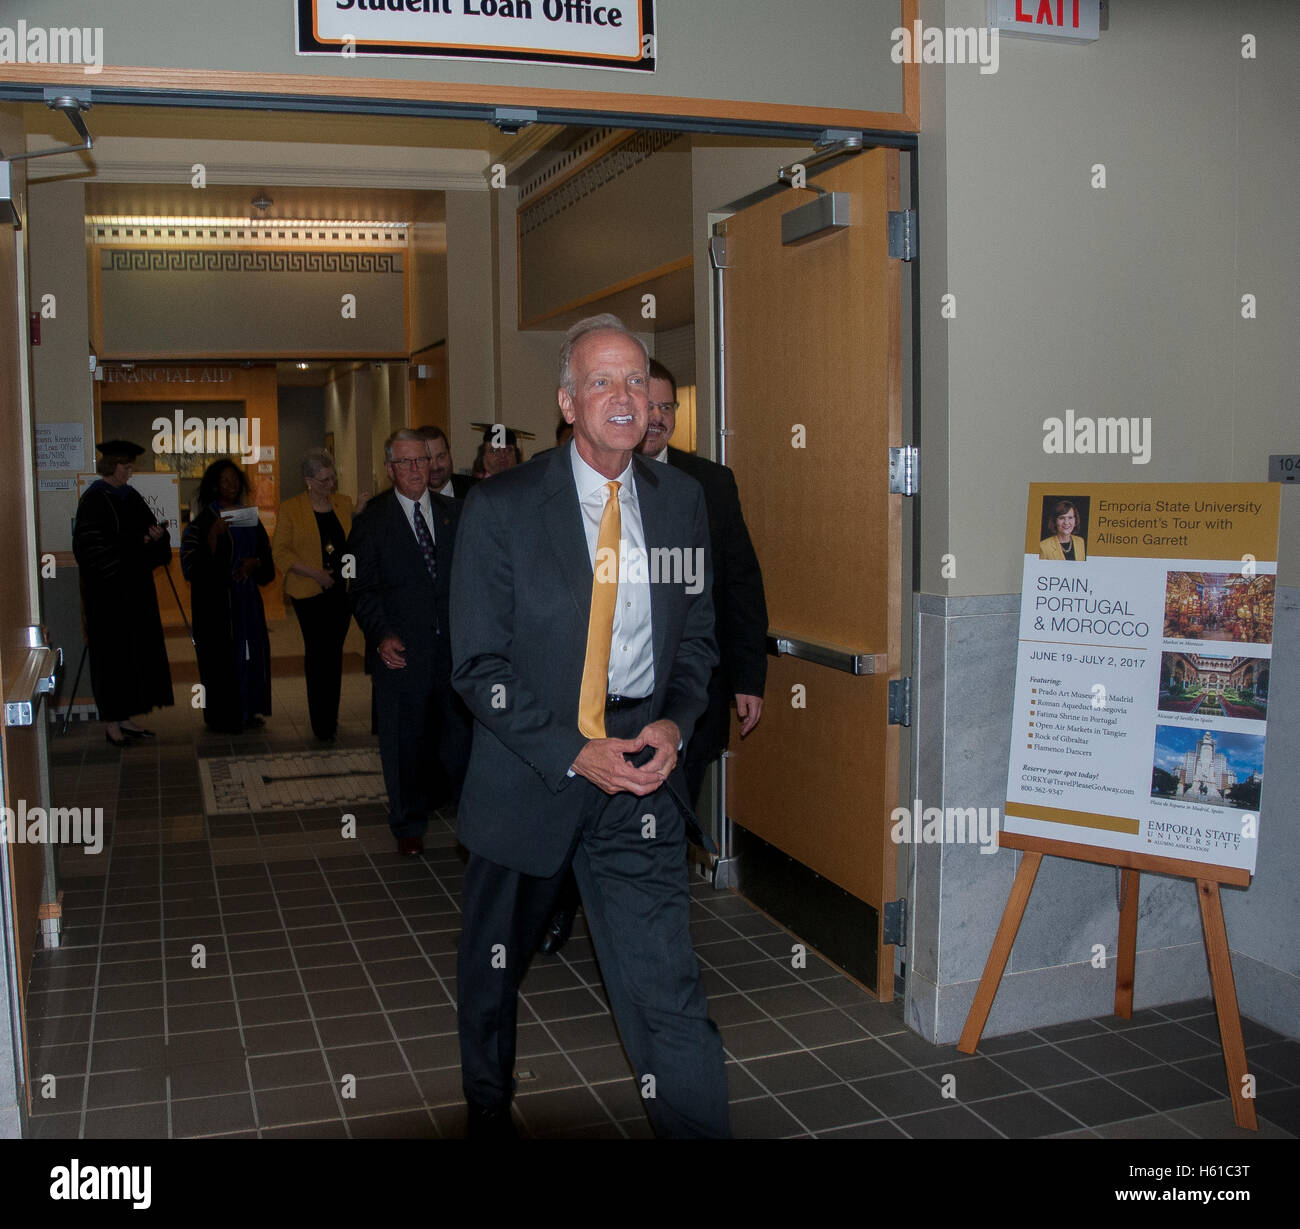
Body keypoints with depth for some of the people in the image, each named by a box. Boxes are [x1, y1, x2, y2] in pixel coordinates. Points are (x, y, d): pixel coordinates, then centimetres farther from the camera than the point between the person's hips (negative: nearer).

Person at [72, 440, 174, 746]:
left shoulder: (131, 496, 11)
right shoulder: (94, 500, -11)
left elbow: (148, 528, 13)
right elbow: (97, 548, -17)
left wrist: (157, 535, -9)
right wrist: (139, 542, -18)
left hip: (134, 587, 7)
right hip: (107, 589, -7)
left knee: (135, 650, 8)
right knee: (112, 651, -2)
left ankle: (124, 717, 16)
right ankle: (111, 723, 7)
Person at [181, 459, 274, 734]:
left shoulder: (249, 517, 12)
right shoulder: (203, 522, -5)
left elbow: (266, 554, 18)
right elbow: (192, 565, -13)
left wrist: (254, 562, -4)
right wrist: (213, 536, -25)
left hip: (246, 597, 5)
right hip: (215, 600, -5)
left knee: (251, 650, 4)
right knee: (221, 655, -4)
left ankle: (249, 710, 15)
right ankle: (223, 717, 4)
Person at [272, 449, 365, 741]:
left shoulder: (346, 504, 9)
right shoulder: (290, 509, -1)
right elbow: (280, 552, -4)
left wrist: (360, 516, -6)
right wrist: (314, 572, -13)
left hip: (342, 590, 3)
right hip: (310, 593, -3)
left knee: (334, 652, 9)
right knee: (317, 651, -3)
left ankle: (330, 717, 19)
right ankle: (322, 722, 6)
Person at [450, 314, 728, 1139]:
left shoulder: (683, 500, 4)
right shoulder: (501, 508, -8)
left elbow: (699, 635, 12)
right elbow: (478, 665, -9)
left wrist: (675, 723, -7)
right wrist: (574, 753, -17)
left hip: (643, 773, 1)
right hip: (531, 773, -1)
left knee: (668, 987, -7)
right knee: (493, 969, 19)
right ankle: (489, 1110, 46)